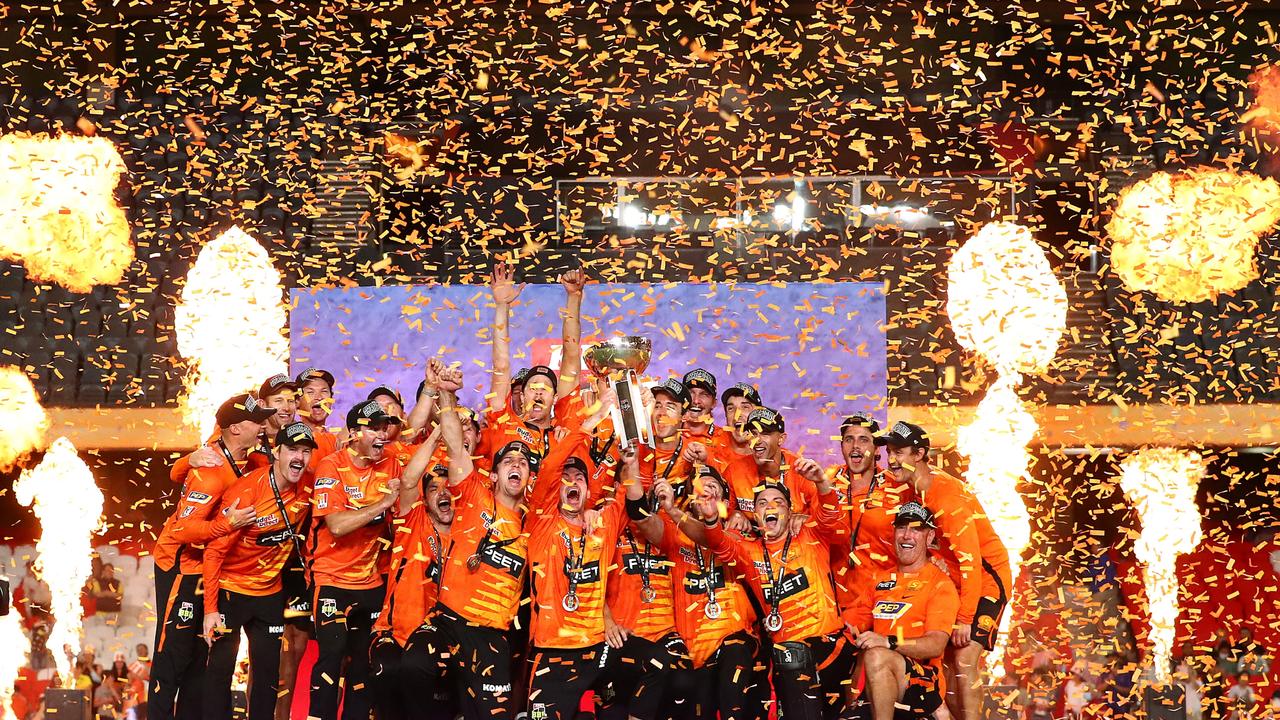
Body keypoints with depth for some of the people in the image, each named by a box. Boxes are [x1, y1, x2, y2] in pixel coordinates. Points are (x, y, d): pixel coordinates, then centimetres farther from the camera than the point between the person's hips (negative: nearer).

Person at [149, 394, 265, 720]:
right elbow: (184, 529, -29)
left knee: (201, 650, 14)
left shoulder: (241, 457, -3)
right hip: (181, 563, -9)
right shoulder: (211, 471, -27)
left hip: (209, 563, 9)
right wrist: (226, 524, -43)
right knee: (174, 651, -4)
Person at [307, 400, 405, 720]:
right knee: (332, 655, -12)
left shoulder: (390, 465, 1)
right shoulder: (331, 467, -15)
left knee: (362, 658, 13)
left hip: (370, 581, 5)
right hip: (333, 580, -5)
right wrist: (384, 502, -24)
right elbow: (337, 525, -24)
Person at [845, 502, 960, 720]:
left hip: (924, 684, -6)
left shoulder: (941, 584, 0)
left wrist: (889, 642, -29)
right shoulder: (879, 579, 22)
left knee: (876, 656, -34)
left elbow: (936, 644, -14)